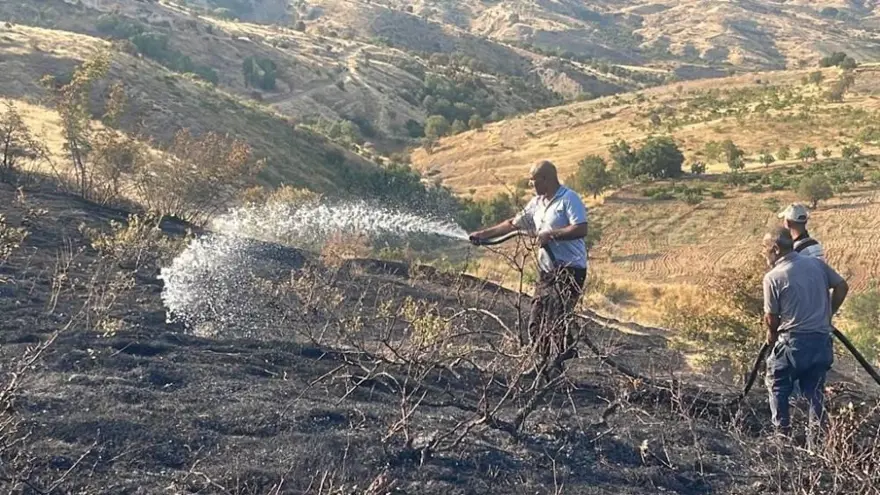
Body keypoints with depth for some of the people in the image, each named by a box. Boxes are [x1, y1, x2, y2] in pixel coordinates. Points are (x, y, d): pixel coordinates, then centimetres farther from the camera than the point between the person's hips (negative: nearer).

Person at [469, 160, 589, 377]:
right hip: (547, 270, 9)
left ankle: (555, 368, -9)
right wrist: (484, 234, 15)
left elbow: (581, 229, -20)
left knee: (556, 320, -14)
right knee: (536, 322, 6)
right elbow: (513, 223, 20)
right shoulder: (537, 203, 15)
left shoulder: (569, 199, -10)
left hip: (569, 270, -9)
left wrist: (551, 234, -17)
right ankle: (542, 367, 13)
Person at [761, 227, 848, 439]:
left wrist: (772, 334, 15)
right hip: (822, 341, 5)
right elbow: (842, 286, 11)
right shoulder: (817, 264, 5)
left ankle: (783, 433, 12)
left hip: (793, 342, -5)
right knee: (815, 391, 13)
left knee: (778, 387, 13)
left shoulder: (773, 277, -10)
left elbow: (771, 318, -5)